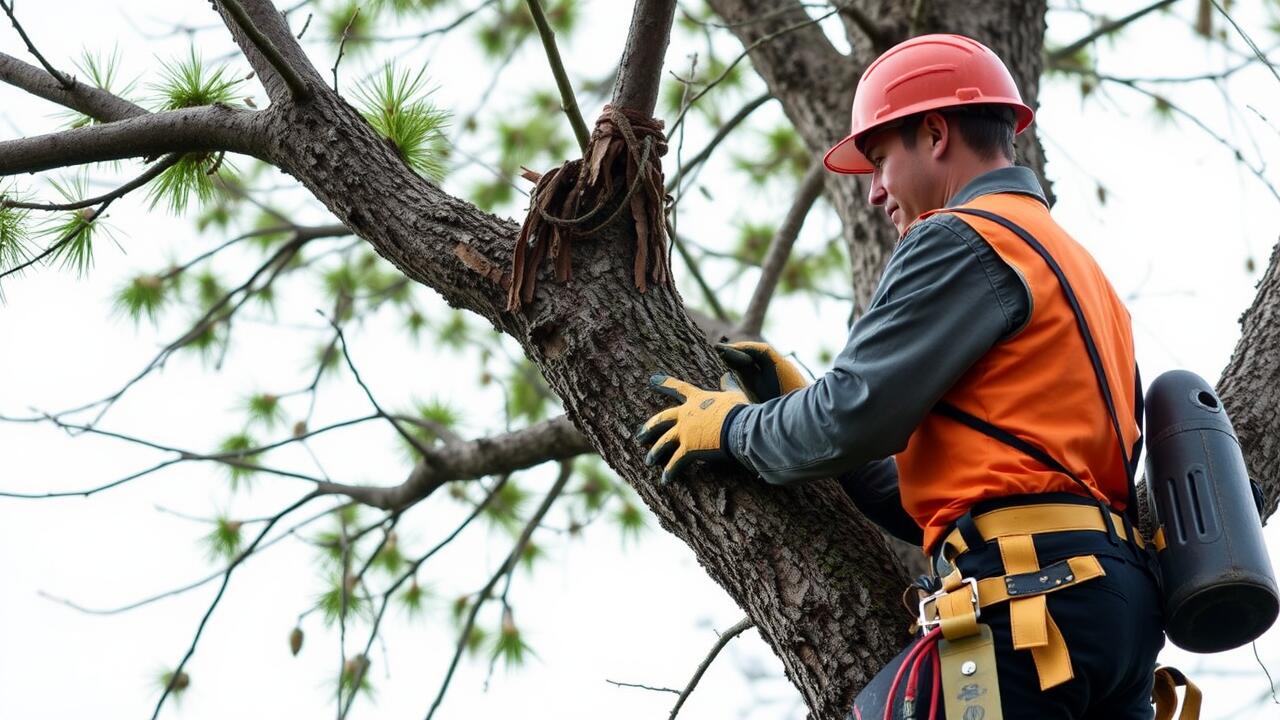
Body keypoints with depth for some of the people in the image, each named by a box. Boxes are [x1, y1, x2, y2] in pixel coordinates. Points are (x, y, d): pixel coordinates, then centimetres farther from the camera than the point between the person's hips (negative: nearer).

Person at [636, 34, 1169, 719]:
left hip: (1031, 595, -10)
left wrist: (731, 426, 8)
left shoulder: (961, 240, -2)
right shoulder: (1074, 261, 28)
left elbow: (853, 420, -11)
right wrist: (800, 401, 22)